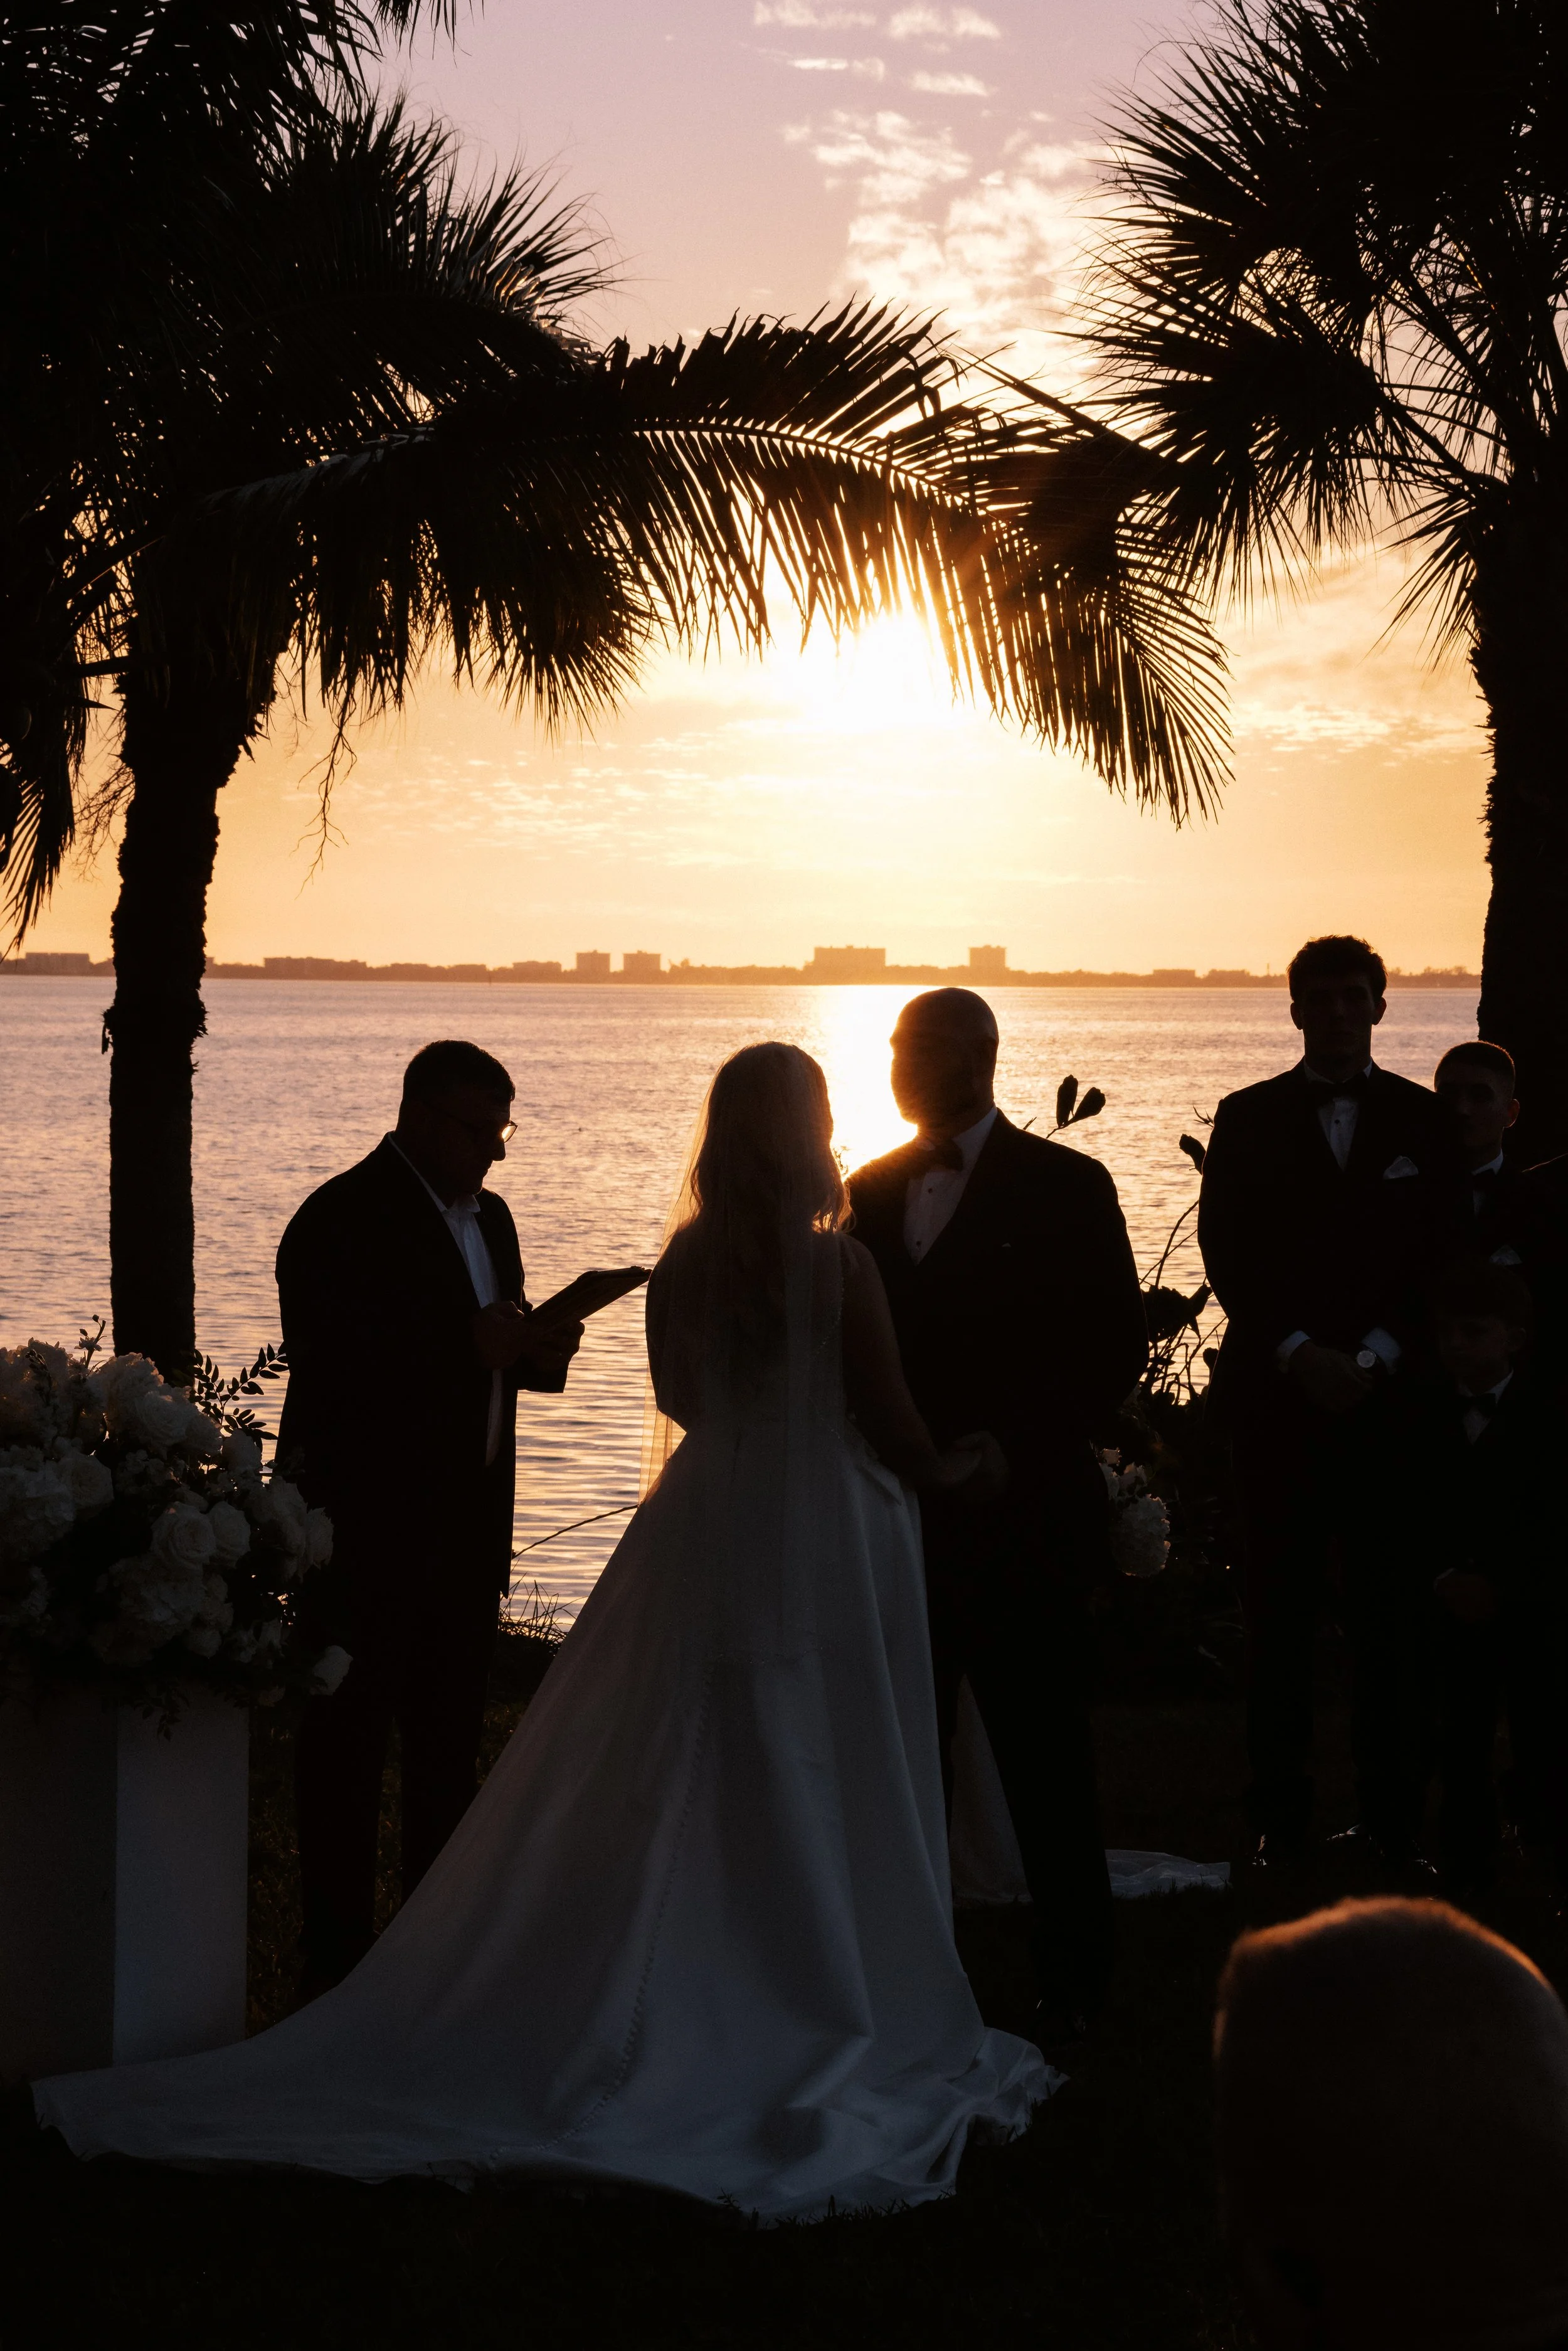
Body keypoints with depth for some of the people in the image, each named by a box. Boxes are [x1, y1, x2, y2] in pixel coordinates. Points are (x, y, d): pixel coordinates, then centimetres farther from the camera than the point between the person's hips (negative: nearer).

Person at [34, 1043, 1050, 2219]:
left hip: (703, 1540, 5)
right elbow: (896, 1434, -9)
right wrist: (959, 1468, 11)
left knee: (674, 1800, 13)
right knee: (828, 1805, 5)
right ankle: (853, 2031, 15)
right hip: (825, 1557, -5)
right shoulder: (838, 1264, -15)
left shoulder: (682, 1268, 0)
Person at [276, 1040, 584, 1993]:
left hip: (464, 1532, 8)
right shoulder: (344, 1218, -12)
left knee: (451, 1744, 15)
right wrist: (469, 1349, -26)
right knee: (349, 1745, -1)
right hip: (366, 1529, -8)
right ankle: (339, 1961, 6)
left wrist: (533, 1352, -1)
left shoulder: (489, 1216, 14)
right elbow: (328, 1367, -22)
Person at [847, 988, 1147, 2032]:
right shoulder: (871, 1191, 12)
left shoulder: (1065, 1185, -1)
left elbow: (1118, 1348, -4)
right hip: (898, 1520, 4)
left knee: (1045, 1763, 2)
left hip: (1023, 1521, -4)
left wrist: (1010, 1454, -9)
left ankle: (1075, 1977, 14)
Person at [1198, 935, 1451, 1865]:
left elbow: (1442, 1257, 4)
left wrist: (1376, 1355, -8)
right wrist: (1300, 1355, -9)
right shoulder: (1248, 1119, 8)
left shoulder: (1424, 1119, 9)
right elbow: (1227, 1256, 2)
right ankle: (1281, 1817, 5)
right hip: (1278, 1394, 0)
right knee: (1279, 1614, -1)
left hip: (1391, 1392, 0)